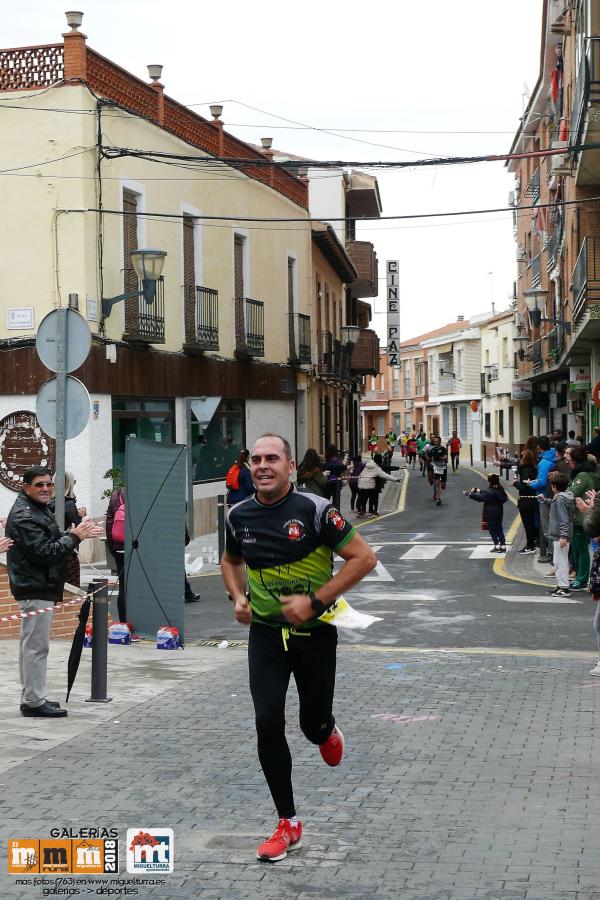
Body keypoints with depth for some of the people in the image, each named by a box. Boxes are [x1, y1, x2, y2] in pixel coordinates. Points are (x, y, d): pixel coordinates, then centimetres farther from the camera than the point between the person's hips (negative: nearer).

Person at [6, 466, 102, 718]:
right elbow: (43, 552, -22)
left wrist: (77, 533, 6)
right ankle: (33, 701, -6)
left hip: (40, 587, 11)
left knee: (31, 644, 14)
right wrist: (74, 536, -15)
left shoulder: (39, 509, 17)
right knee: (36, 645, -8)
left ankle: (32, 697, 21)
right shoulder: (24, 516, -15)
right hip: (35, 590, -11)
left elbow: (53, 542, 23)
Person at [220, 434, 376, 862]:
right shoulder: (240, 516, -1)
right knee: (268, 723, -8)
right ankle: (288, 824, 5)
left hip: (314, 631, -3)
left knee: (313, 725, 6)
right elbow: (232, 561, 20)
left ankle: (328, 731, 48)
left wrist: (315, 601, -20)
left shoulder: (315, 509, -15)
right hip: (266, 631, 3)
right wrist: (238, 597, 0)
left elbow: (364, 558, -15)